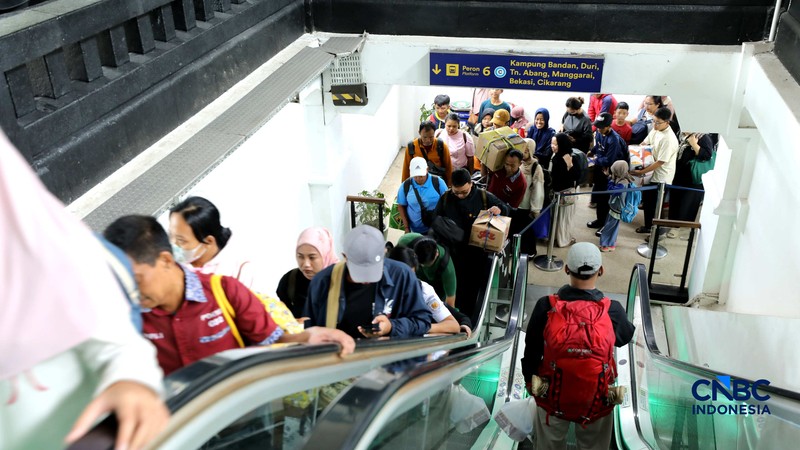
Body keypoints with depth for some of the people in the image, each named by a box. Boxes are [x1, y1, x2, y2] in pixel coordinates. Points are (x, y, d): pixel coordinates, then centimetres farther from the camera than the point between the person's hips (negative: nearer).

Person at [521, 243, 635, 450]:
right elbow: (626, 337, 1)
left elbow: (532, 351, -10)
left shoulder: (546, 307, -23)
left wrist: (529, 379, 9)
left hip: (553, 396, 0)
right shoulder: (612, 311, -22)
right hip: (597, 400, 0)